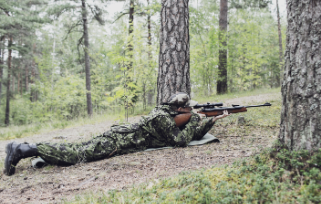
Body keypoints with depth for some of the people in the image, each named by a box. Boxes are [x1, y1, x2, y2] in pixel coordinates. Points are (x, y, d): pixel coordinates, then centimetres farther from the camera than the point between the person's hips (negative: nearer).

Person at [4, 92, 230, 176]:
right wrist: (194, 120, -1)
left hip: (118, 134, 9)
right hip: (116, 141, -9)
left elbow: (196, 134, 24)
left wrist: (213, 120, 17)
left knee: (77, 149, 8)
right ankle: (24, 149, -13)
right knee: (75, 155, -14)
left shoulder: (170, 115, 17)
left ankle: (23, 148, 9)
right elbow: (181, 140, -14)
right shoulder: (163, 117, -13)